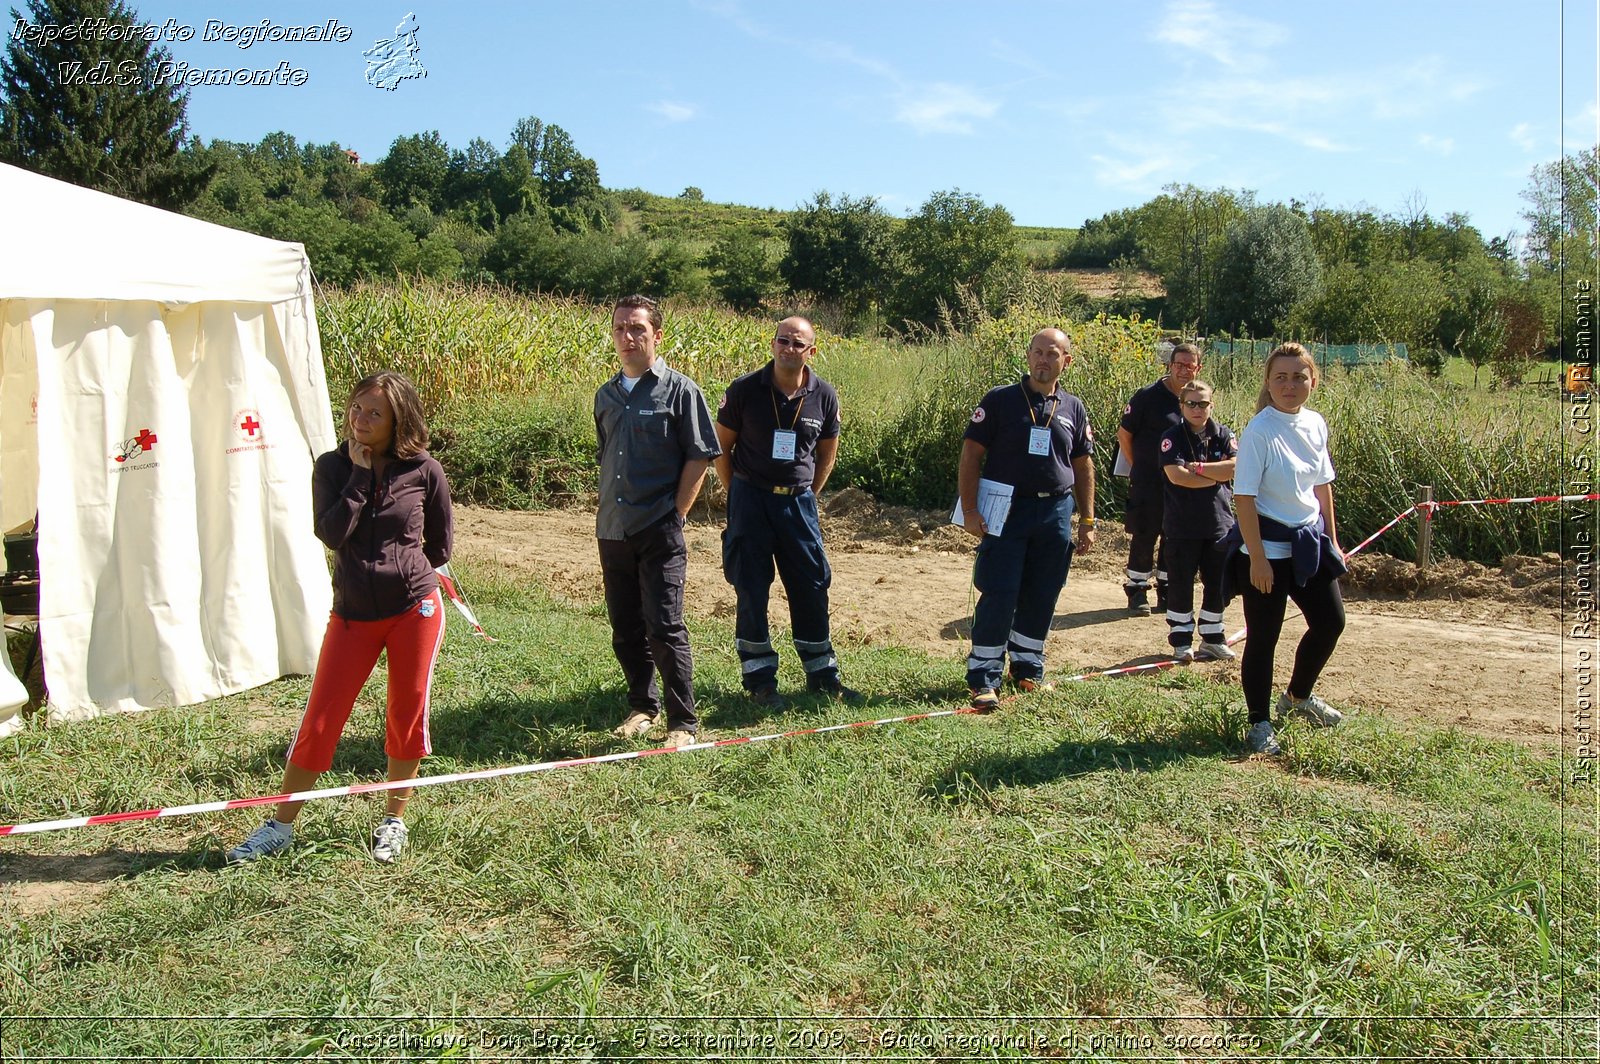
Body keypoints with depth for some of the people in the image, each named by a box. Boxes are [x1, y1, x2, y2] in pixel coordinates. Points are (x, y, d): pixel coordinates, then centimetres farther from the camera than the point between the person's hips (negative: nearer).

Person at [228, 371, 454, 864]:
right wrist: (361, 473, -12)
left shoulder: (424, 471, -3)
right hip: (352, 614, 1)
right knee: (320, 719, 4)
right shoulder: (333, 466, 0)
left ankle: (395, 819, 25)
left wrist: (401, 566, 7)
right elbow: (331, 533, -15)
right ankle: (281, 825, 18)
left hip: (414, 608, -1)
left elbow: (440, 545, 7)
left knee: (407, 715, 7)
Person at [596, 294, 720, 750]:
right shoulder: (606, 395, 13)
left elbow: (699, 457, -6)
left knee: (664, 628, -6)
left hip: (659, 532, -6)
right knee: (625, 629, 12)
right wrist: (608, 512, 11)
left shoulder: (680, 390, -5)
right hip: (612, 531, 6)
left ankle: (682, 721, 5)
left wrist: (674, 516, -9)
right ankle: (642, 707, 28)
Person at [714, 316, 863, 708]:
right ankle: (760, 679, 14)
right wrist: (737, 497, 2)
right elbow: (722, 447, 2)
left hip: (798, 501, 2)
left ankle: (822, 674, 21)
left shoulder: (824, 396, -1)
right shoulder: (744, 390, -8)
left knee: (812, 587, 7)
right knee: (751, 590, 2)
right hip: (750, 499, -2)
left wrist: (806, 495, 9)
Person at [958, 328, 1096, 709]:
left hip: (1055, 513, 4)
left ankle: (1028, 669, 26)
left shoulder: (1073, 409, 10)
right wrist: (970, 509, -12)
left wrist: (1087, 521, 12)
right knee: (998, 596, -5)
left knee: (1041, 599, 10)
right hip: (1007, 512, -4)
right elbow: (971, 454, -4)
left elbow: (1083, 468, 15)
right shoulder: (1000, 400, -1)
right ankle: (983, 678, 2)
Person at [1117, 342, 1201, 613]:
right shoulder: (1148, 396, -8)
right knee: (1143, 539, 1)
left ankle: (1167, 593, 22)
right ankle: (1137, 593, 12)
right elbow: (1124, 434, -2)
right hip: (1147, 485, -4)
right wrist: (1138, 467, 0)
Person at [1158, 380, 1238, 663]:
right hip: (1181, 525, -3)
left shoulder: (1223, 435, 4)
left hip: (1219, 522, 3)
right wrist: (1216, 477, -11)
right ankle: (1181, 642, 14)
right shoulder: (1173, 437, -5)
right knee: (1180, 584, 4)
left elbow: (1236, 467, -11)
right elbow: (1176, 475, -19)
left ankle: (1213, 638, 25)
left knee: (1218, 584, 11)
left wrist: (1199, 467, -14)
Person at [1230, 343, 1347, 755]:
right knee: (1263, 636, 1)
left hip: (1310, 543, 7)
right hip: (1269, 547, -7)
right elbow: (1244, 496, -18)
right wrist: (1257, 558, -20)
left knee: (1331, 620, 15)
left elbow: (1322, 485, 14)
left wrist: (1332, 540, 15)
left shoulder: (1316, 425, 4)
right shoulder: (1259, 431, -17)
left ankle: (1298, 696, 38)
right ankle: (1260, 724, 16)